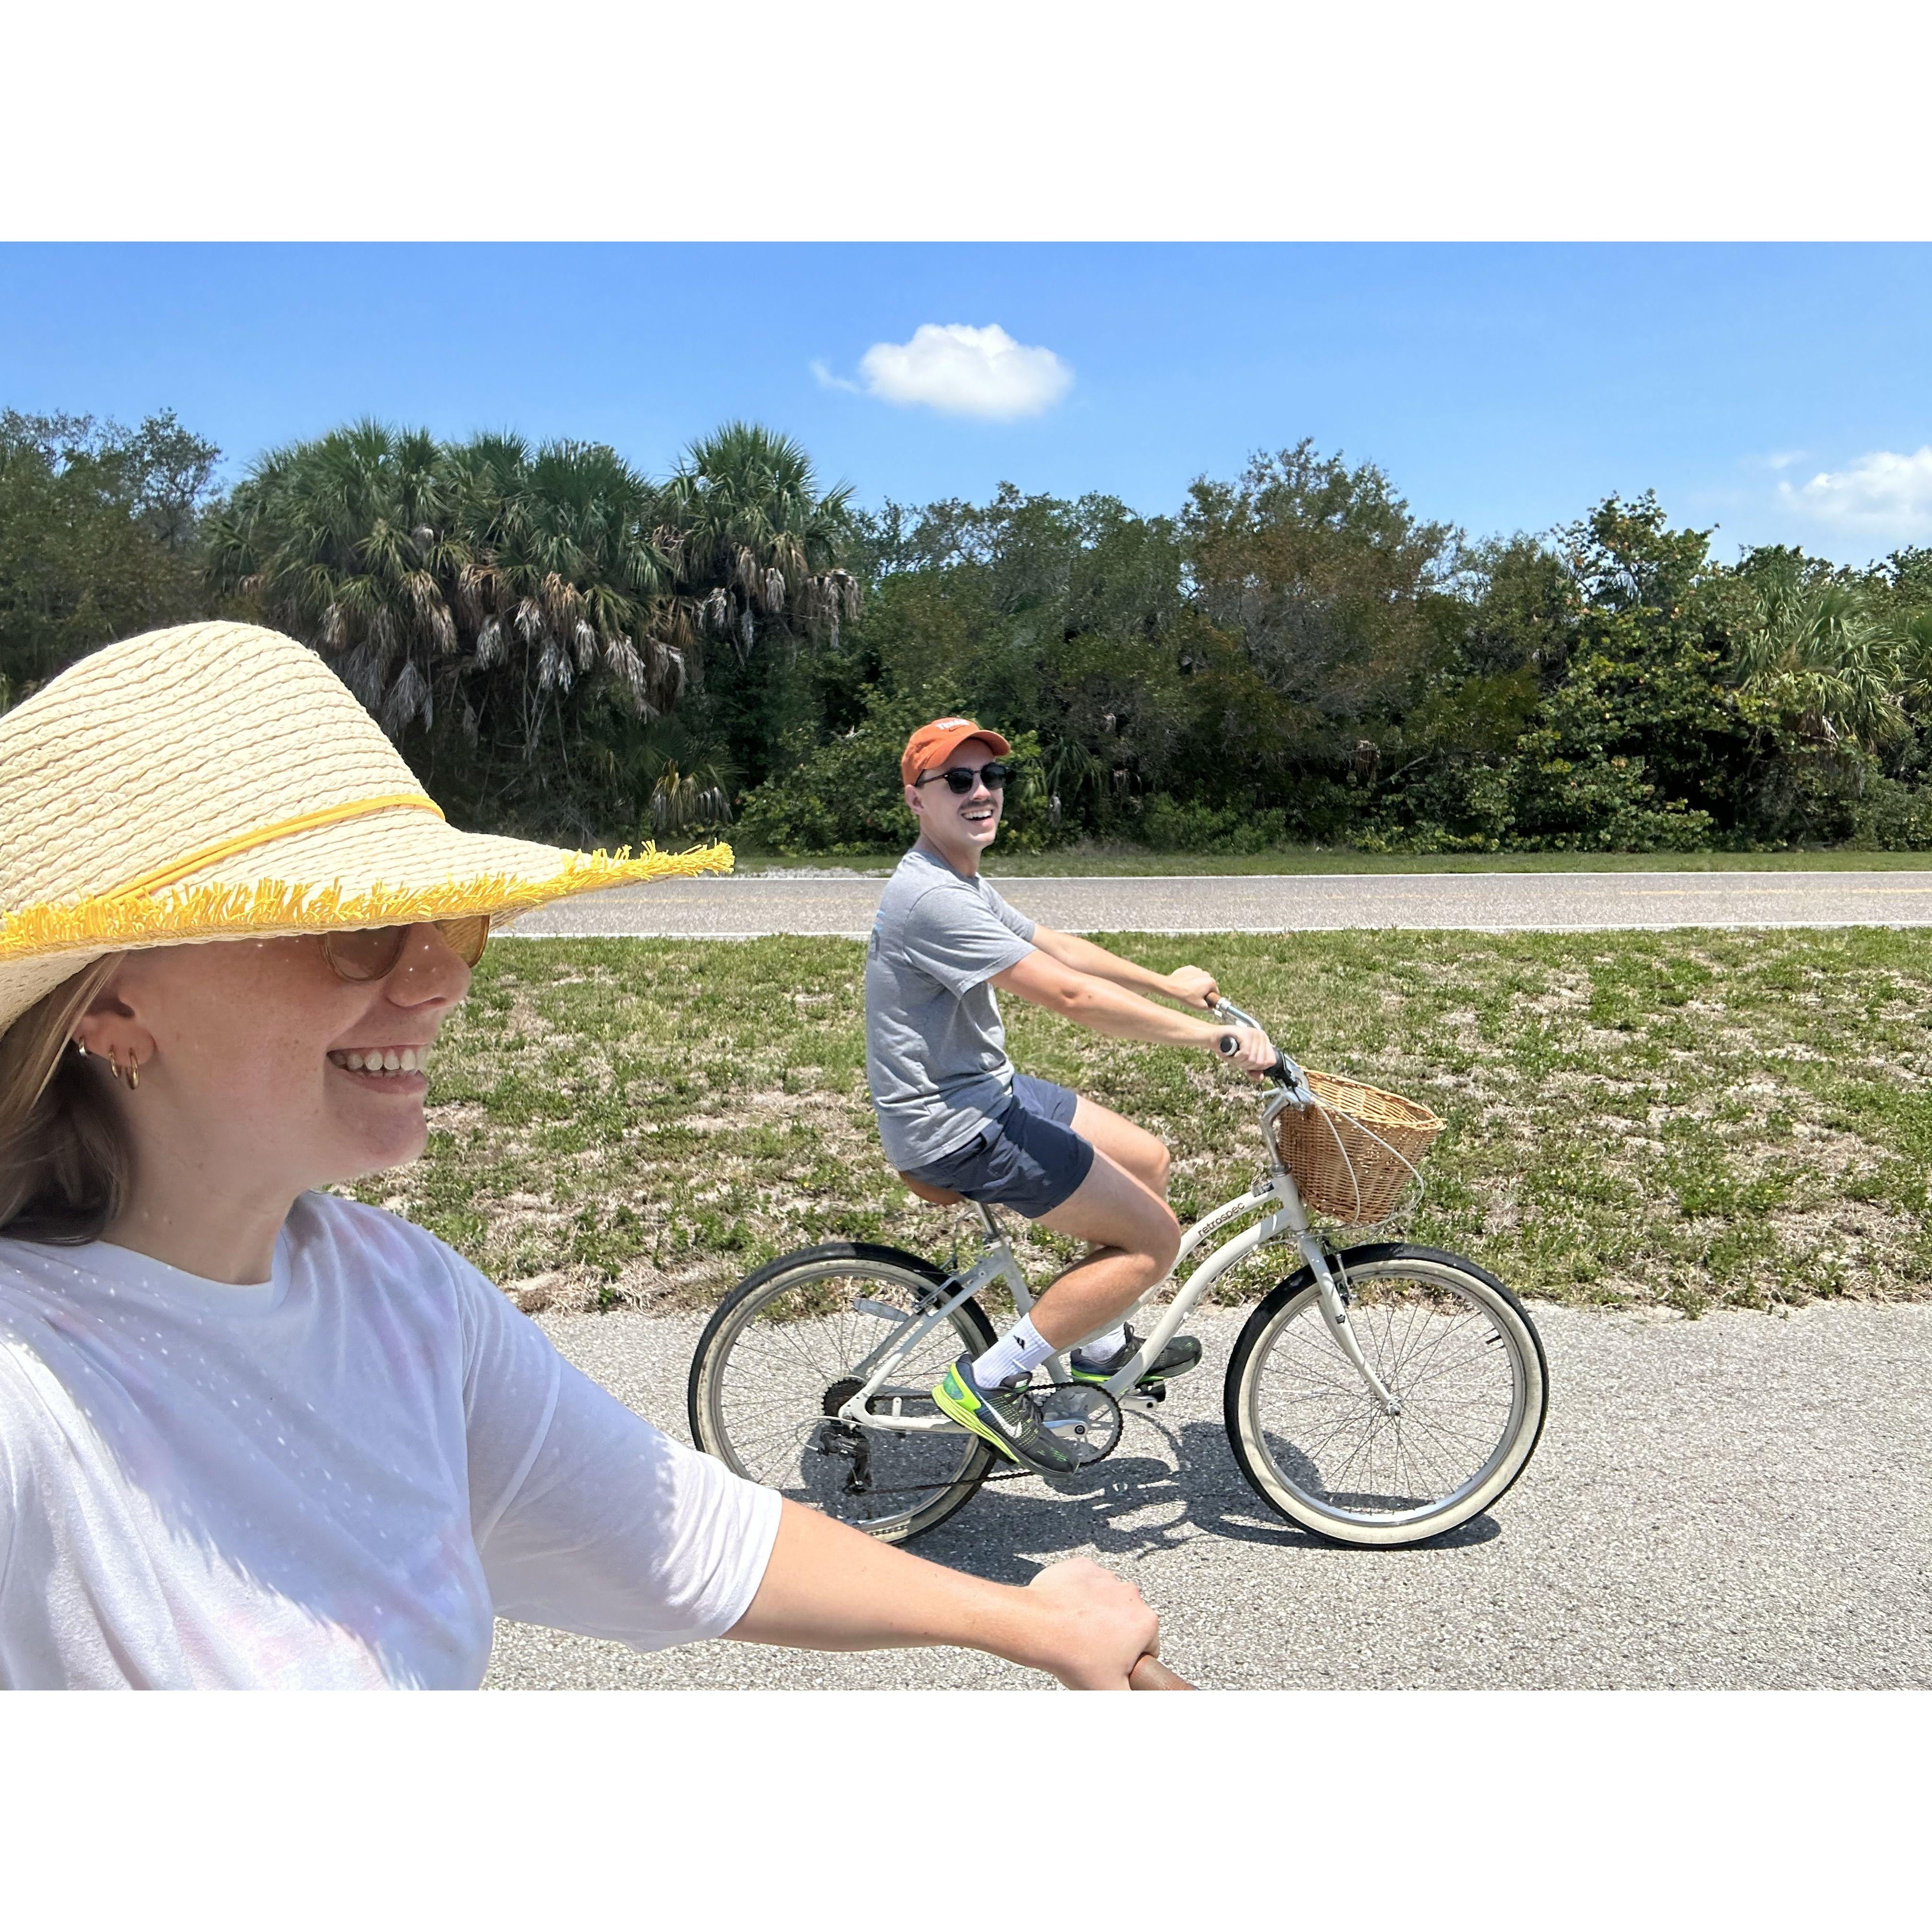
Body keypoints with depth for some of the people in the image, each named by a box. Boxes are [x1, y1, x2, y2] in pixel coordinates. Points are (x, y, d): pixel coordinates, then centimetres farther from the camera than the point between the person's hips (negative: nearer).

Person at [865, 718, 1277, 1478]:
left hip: (983, 1089, 10)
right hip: (953, 1129, -10)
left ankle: (1102, 1352, 33)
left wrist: (1165, 984, 21)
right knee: (1155, 1238, -8)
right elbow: (1069, 994, -29)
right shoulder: (932, 898, -25)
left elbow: (1057, 945, 20)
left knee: (1148, 1161, 20)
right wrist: (1215, 1037, -26)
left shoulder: (960, 881, 9)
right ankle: (990, 1382, -1)